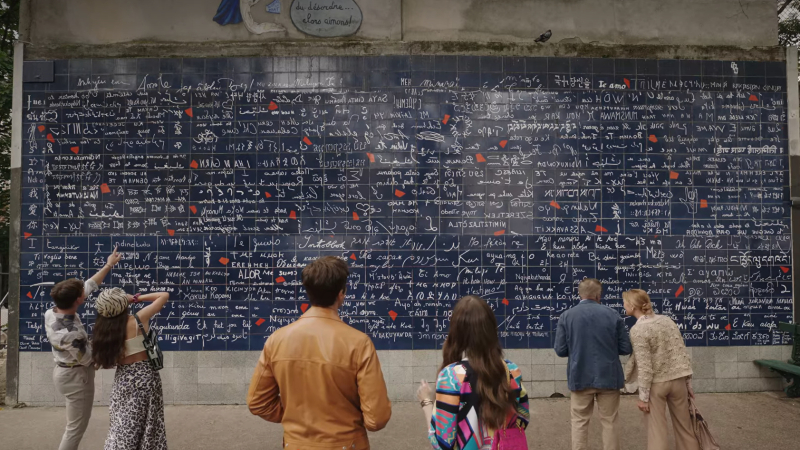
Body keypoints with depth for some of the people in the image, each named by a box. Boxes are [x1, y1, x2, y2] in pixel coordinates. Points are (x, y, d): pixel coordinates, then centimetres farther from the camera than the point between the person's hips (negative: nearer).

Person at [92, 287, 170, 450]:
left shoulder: (104, 329, -3)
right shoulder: (139, 319, -13)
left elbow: (106, 361, 1)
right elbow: (164, 296, -5)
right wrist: (137, 298, -1)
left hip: (123, 378, 3)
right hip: (144, 375, -2)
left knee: (123, 425, 15)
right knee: (146, 425, 11)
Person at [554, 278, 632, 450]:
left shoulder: (566, 316, -6)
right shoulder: (613, 314, -5)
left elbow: (560, 350, -6)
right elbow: (626, 349, -2)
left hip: (580, 377, 0)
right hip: (608, 377, 0)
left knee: (580, 422, 11)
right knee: (609, 422, 13)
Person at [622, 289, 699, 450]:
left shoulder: (637, 330, -16)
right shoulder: (667, 320, 3)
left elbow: (645, 368, -17)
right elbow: (683, 355, 6)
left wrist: (643, 396, -10)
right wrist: (688, 384, 13)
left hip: (656, 384, -6)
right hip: (678, 380, 6)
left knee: (656, 430, 4)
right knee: (684, 425, 19)